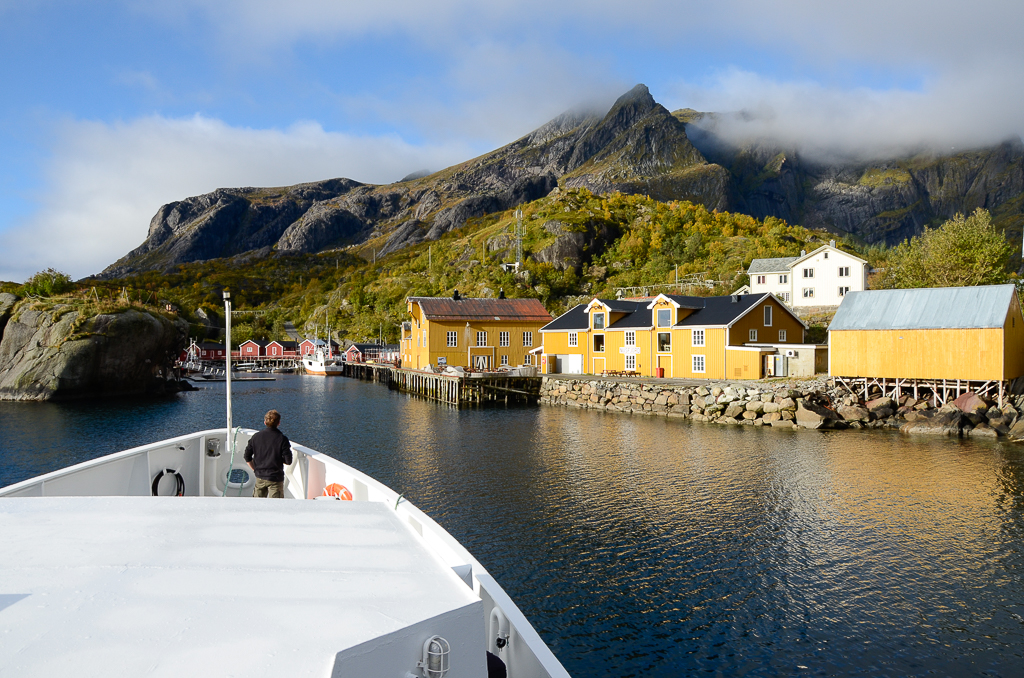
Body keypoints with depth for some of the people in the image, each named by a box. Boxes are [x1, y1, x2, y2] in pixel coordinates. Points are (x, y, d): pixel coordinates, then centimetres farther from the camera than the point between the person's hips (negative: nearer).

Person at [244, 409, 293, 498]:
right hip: (275, 478, -4)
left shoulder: (256, 437, -1)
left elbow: (247, 457, 6)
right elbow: (288, 460, -14)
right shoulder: (282, 439, -13)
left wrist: (255, 469, 15)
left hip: (260, 477, 4)